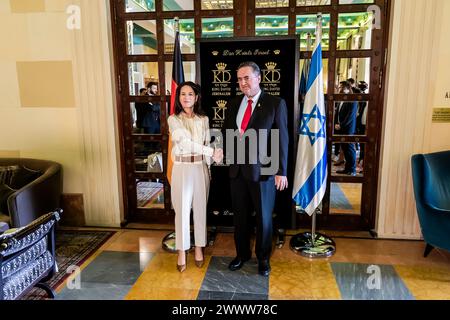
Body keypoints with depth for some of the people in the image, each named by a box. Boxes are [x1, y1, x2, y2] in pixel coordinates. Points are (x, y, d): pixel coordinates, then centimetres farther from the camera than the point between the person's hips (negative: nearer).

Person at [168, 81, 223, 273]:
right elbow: (186, 142, -19)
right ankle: (182, 252, 18)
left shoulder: (204, 119, 6)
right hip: (182, 169, -3)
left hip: (200, 168, 3)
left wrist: (208, 167, 7)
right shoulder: (173, 120, -6)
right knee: (182, 210, 3)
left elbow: (205, 144, 11)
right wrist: (212, 152, -24)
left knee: (200, 209, 10)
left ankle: (199, 248, 27)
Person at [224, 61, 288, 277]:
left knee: (263, 217, 11)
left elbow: (282, 139, -8)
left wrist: (281, 171, -11)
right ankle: (242, 253, 35)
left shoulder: (275, 104, -6)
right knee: (239, 215, 15)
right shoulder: (233, 104, 8)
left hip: (262, 170, -4)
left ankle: (263, 258, 32)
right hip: (237, 169, 4)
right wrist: (229, 158, 3)